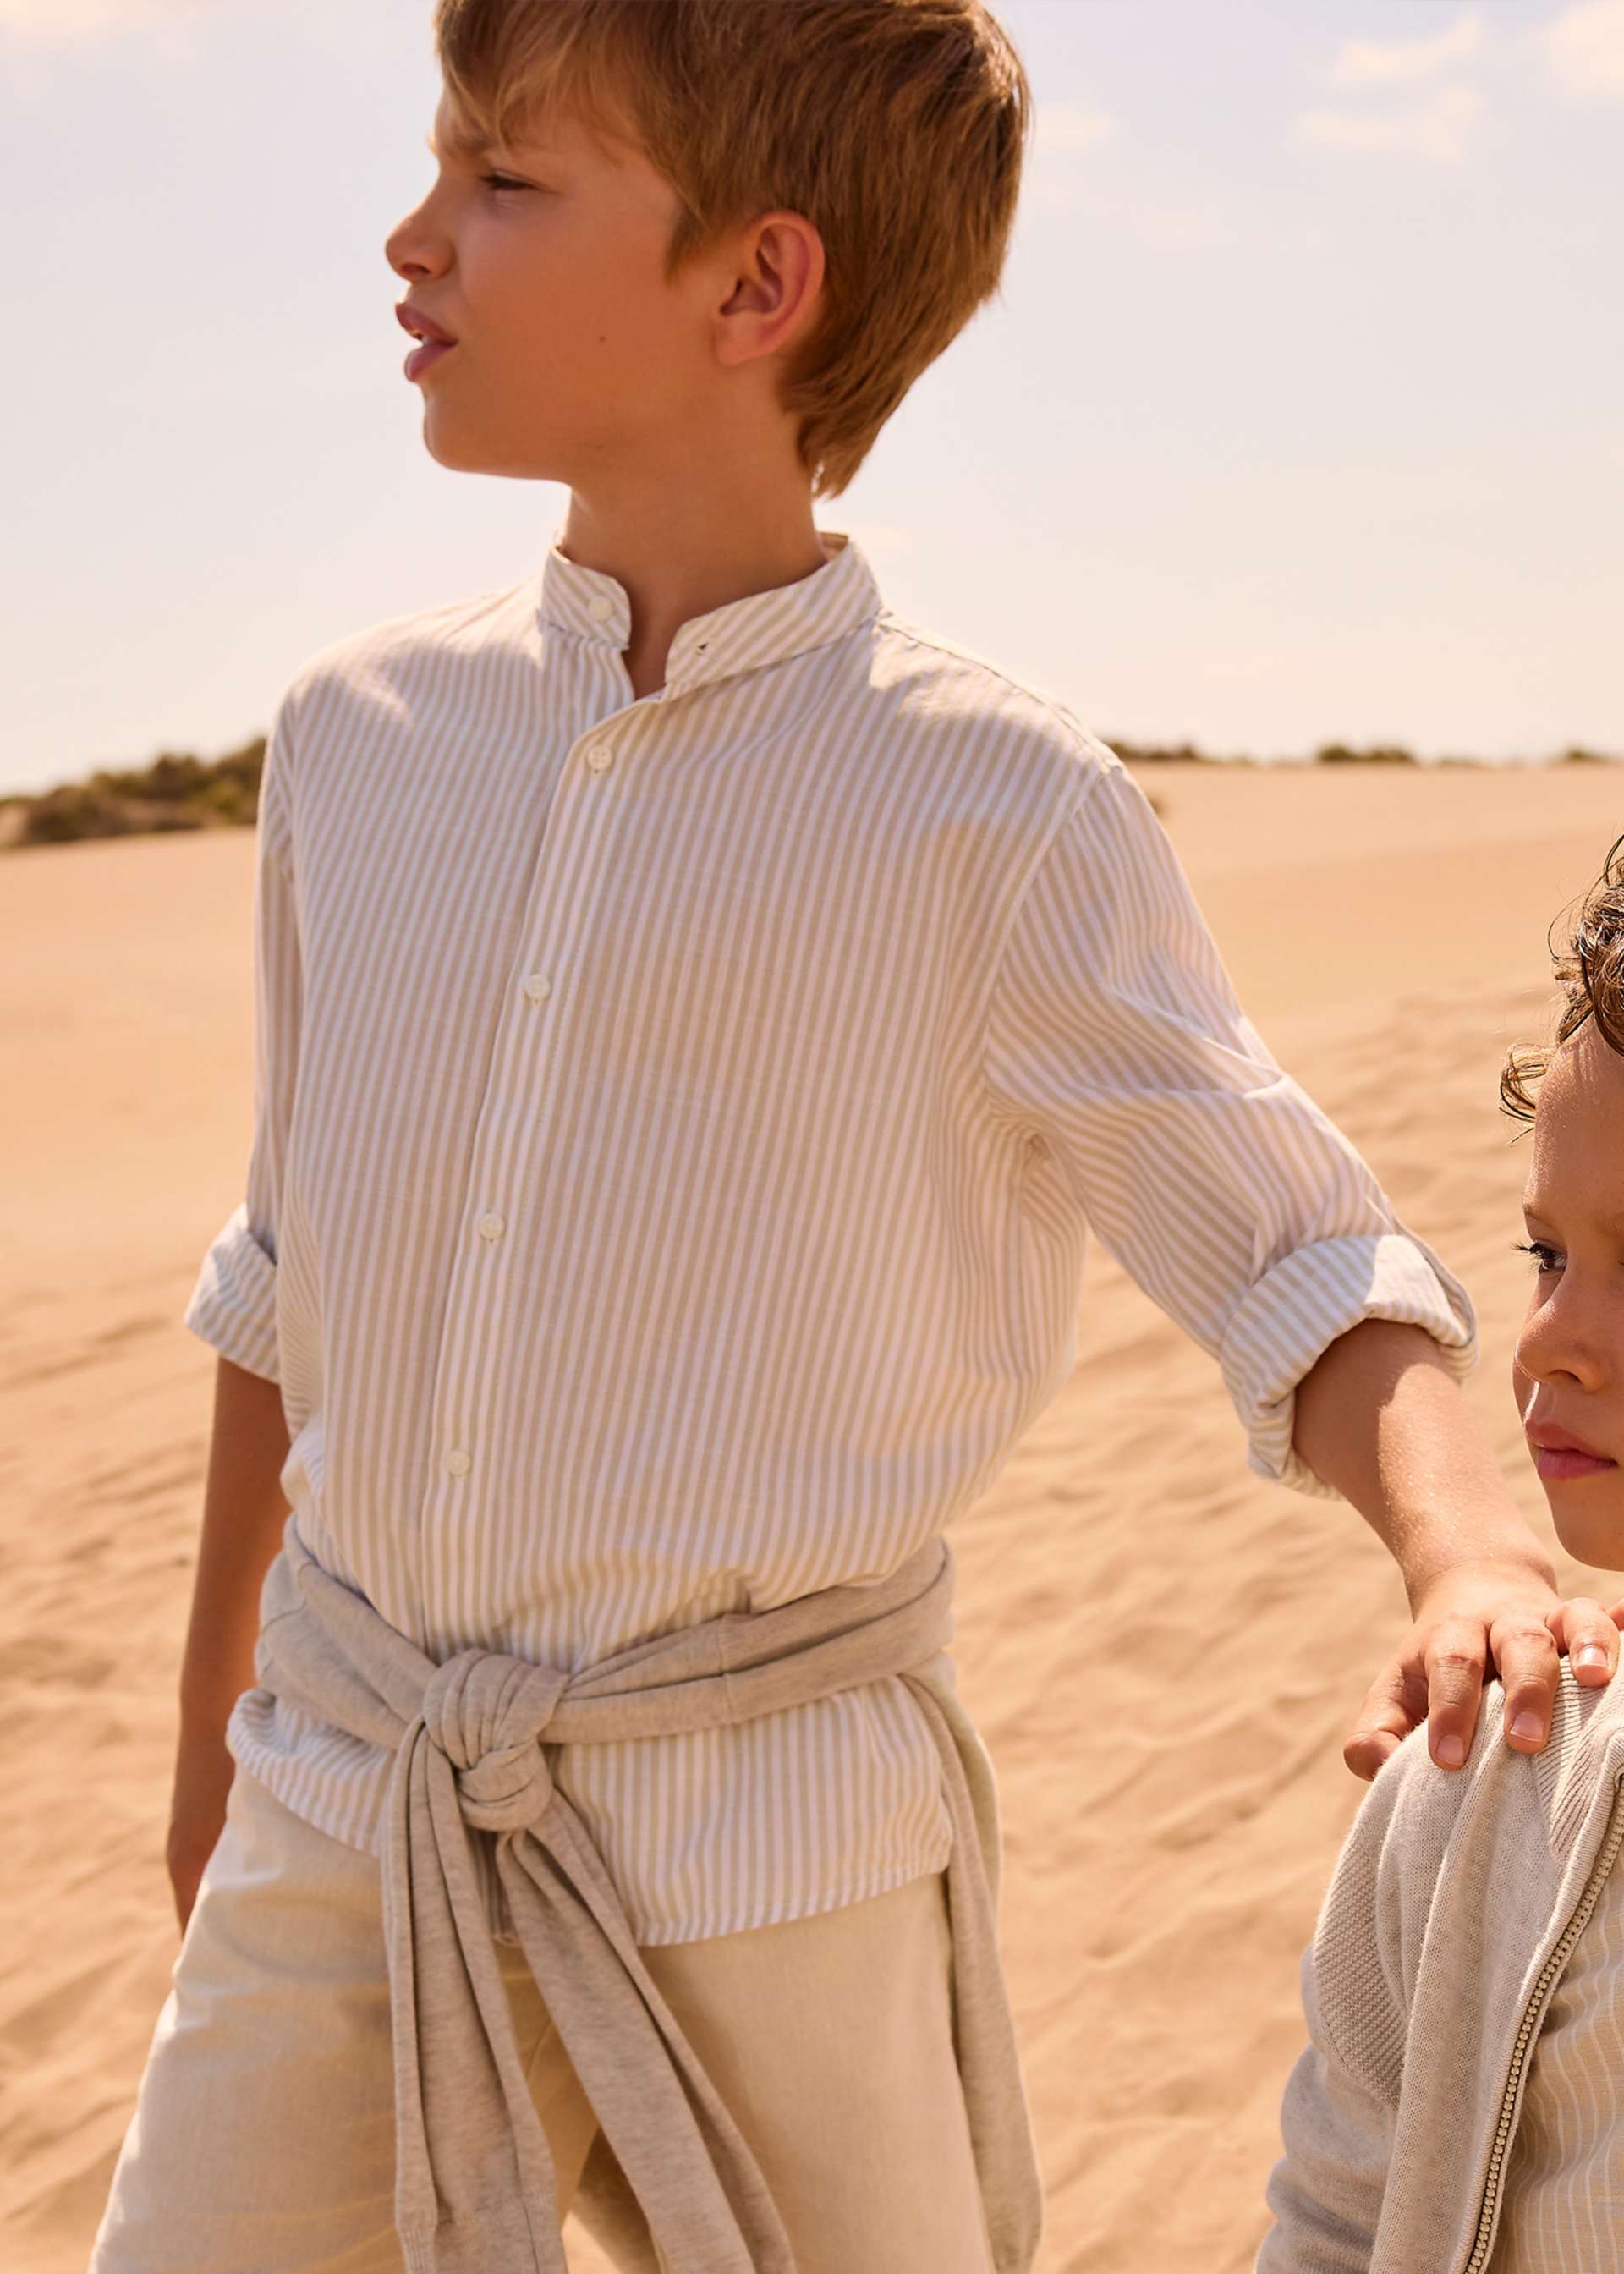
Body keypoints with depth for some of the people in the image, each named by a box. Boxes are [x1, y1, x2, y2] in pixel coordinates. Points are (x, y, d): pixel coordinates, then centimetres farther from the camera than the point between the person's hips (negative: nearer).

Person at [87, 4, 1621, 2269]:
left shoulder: (995, 807, -11)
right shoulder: (360, 731, 3)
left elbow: (1305, 1262, -8)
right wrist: (213, 1705, 21)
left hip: (760, 1849, -4)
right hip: (339, 1817, 4)